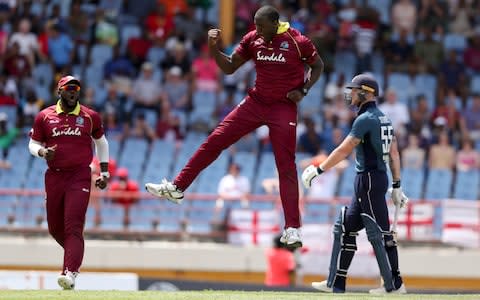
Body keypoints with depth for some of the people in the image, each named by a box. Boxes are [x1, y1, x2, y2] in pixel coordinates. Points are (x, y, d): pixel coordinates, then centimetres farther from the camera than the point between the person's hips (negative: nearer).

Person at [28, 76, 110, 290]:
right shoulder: (44, 117, 6)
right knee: (55, 228, 9)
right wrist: (43, 152, -11)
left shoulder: (90, 117, 5)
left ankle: (70, 273, -24)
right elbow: (33, 144, 12)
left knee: (73, 226, -16)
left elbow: (101, 142, 19)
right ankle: (75, 254, 39)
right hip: (54, 176, 3)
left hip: (80, 178, -3)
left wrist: (104, 172, 15)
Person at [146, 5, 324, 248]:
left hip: (284, 108, -4)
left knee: (286, 166, -6)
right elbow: (229, 67, 8)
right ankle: (177, 188, 7)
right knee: (214, 141, -1)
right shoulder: (252, 39, 0)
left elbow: (318, 66, 4)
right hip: (255, 102, 4)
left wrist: (303, 90, -11)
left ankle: (292, 229, -5)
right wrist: (214, 49, -9)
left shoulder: (297, 42, -12)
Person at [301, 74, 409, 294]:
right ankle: (336, 282, 12)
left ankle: (394, 284, -5)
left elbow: (344, 151, -16)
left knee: (379, 232, -7)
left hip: (369, 179, -10)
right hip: (381, 177, 10)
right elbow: (394, 154, 16)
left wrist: (318, 170, -12)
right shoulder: (384, 119, 15)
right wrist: (396, 186, 18)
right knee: (345, 227, 12)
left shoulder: (366, 119, -13)